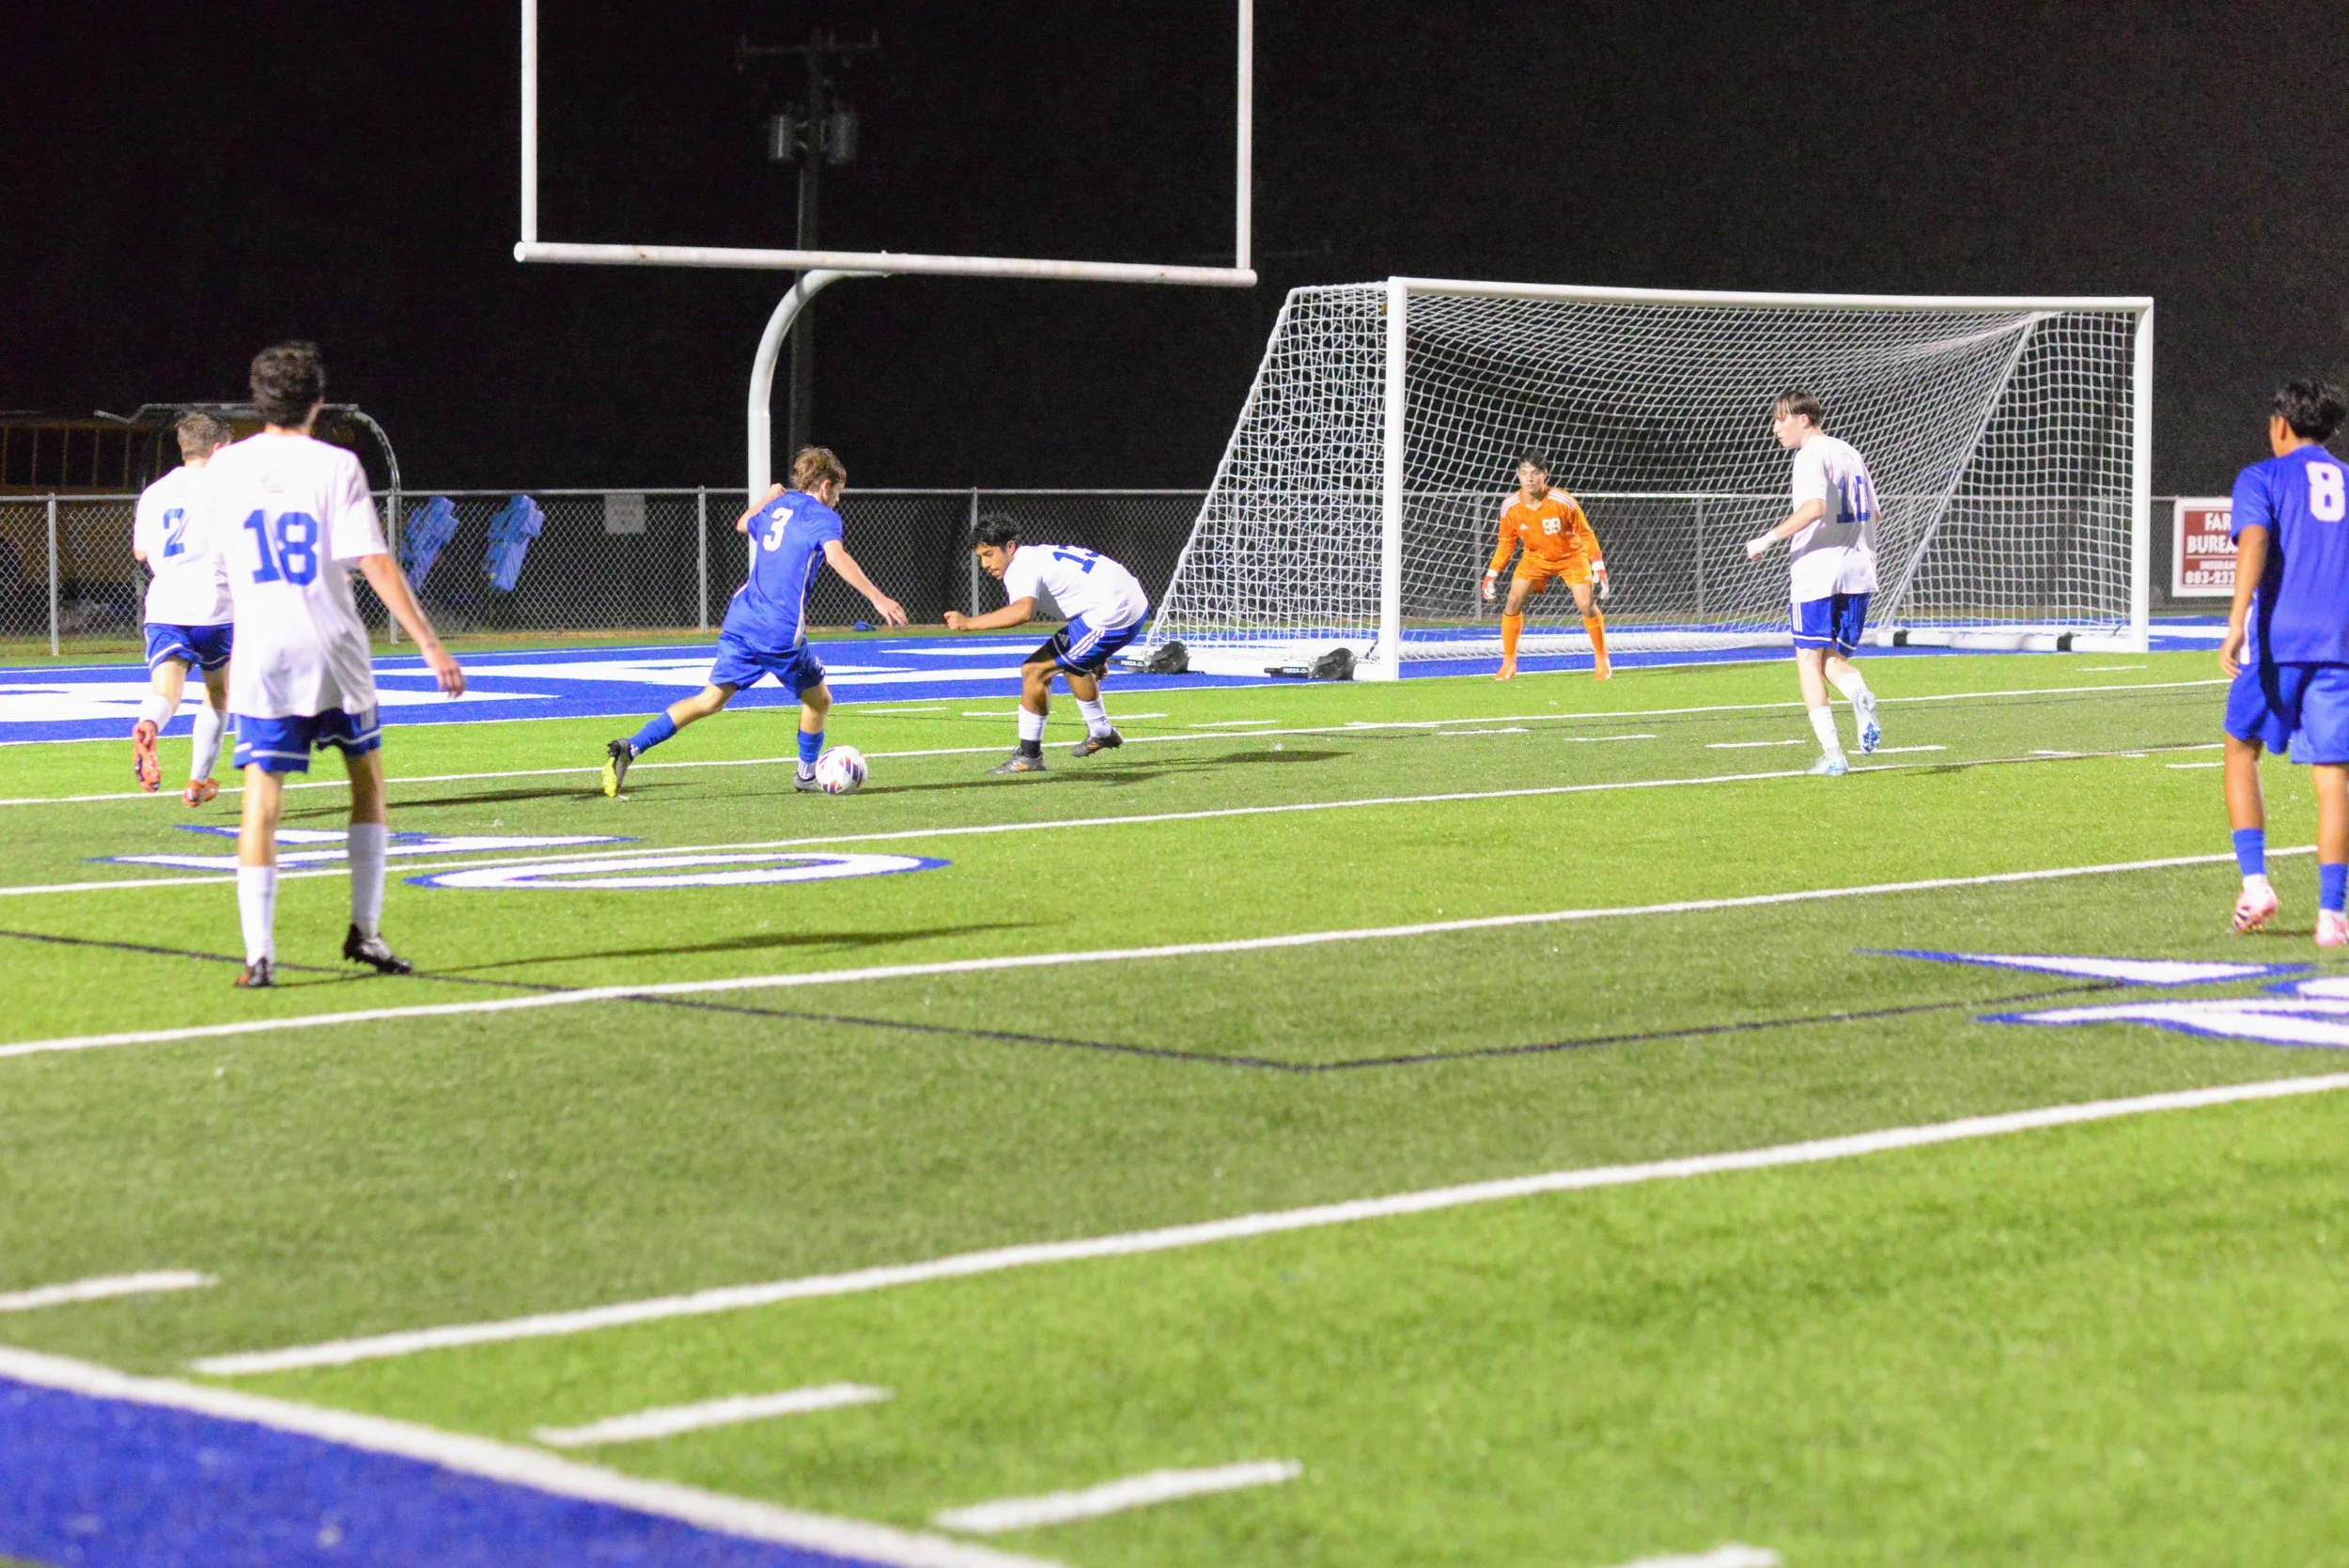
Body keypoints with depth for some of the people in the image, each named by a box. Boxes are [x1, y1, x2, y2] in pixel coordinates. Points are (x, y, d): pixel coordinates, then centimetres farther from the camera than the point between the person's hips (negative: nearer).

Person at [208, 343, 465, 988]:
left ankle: (259, 953, -8)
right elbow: (376, 565, -12)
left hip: (259, 656, 2)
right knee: (367, 778, 17)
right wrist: (431, 646, -10)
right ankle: (364, 930, 13)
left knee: (261, 799, -1)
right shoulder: (335, 466, -6)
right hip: (332, 653, -2)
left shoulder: (226, 466, 4)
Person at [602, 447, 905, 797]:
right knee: (818, 699, 17)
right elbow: (836, 556, -21)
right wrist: (877, 598, -27)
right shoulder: (823, 517, -2)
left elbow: (742, 524, 41)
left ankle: (631, 747, -10)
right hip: (781, 630, -6)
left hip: (740, 620, 6)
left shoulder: (776, 507, 19)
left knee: (711, 699, 3)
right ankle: (807, 774, 29)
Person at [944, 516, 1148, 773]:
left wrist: (968, 623, -36)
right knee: (1072, 662, 36)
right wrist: (1095, 653, 37)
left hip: (1112, 615, -11)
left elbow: (1022, 611, -38)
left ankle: (1028, 755, -4)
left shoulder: (1021, 567, -15)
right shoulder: (1037, 556, 17)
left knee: (1035, 671, -12)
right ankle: (1101, 732, 55)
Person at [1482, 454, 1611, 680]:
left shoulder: (1563, 502, -27)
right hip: (1535, 557, 2)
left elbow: (1586, 534, -14)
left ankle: (1601, 661, 6)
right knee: (1513, 601, -15)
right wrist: (1492, 574, -6)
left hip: (1571, 556, -2)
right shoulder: (1510, 506, -18)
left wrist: (1599, 568, -19)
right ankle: (1508, 664, -2)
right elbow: (1506, 542, -2)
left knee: (1586, 604, -16)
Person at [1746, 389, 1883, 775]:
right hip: (1857, 572, 7)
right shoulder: (1850, 453, 18)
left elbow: (1815, 507, -24)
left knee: (1809, 661, 1)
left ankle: (1832, 754, -7)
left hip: (1818, 575, -7)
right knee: (1834, 659, 15)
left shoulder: (1810, 456, -8)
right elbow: (1872, 514, 22)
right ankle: (1861, 697, -20)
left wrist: (1769, 539, -19)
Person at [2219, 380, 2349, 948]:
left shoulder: (2262, 478, 4)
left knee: (2241, 750, 16)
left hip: (2277, 642, -3)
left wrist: (2237, 623, -21)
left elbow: (2254, 542, -13)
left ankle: (2254, 882, 3)